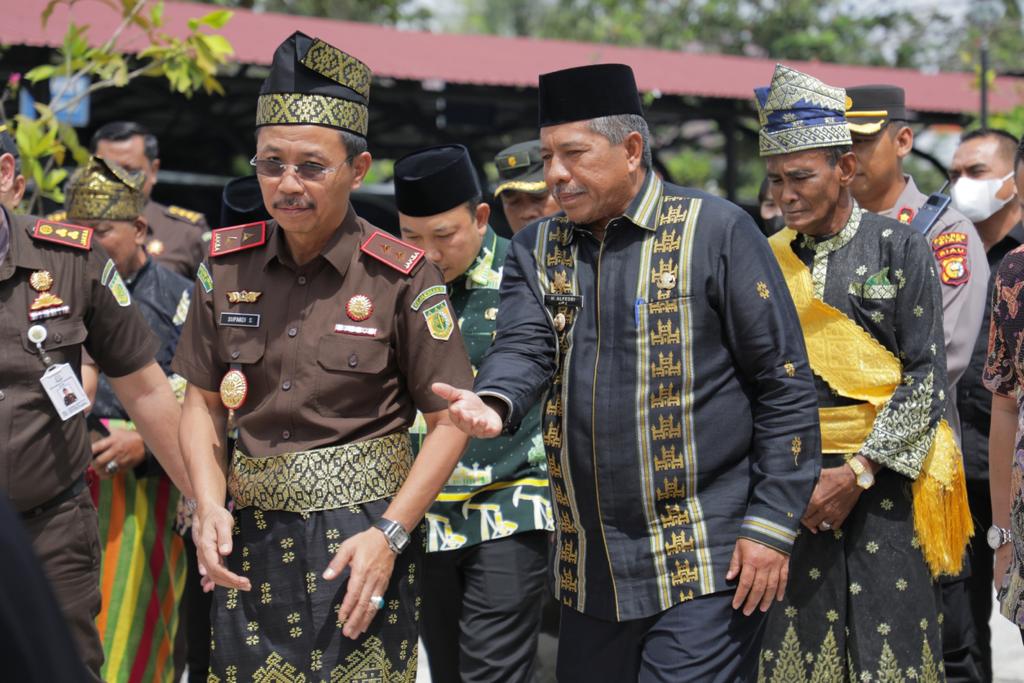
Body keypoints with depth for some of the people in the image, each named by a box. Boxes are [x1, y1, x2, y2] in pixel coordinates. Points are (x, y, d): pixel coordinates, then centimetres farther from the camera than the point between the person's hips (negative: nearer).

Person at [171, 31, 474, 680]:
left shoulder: (403, 277, -8)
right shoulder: (227, 267, 2)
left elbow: (449, 421, -5)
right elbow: (203, 400, 10)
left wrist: (390, 534, -14)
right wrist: (210, 504, -5)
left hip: (362, 536, -3)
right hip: (251, 532, 3)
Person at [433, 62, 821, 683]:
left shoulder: (717, 231, -6)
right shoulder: (537, 249, 10)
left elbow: (786, 385, -6)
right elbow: (524, 347, -5)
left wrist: (772, 526, -11)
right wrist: (493, 403, -29)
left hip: (704, 563, -5)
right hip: (589, 571, 6)